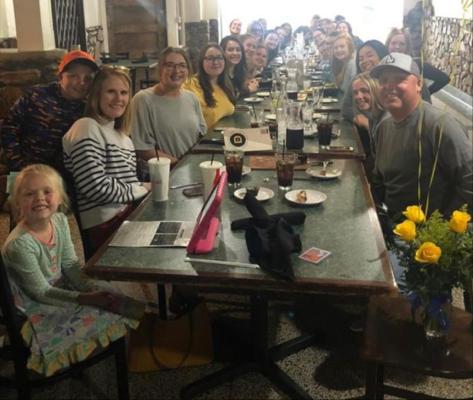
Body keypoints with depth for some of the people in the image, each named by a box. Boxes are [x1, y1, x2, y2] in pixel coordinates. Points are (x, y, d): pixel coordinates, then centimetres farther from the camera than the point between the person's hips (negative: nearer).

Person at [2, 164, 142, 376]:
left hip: (59, 286, 7)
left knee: (107, 293, -1)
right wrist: (86, 298, -25)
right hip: (35, 305, -7)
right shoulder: (19, 244, -30)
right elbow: (41, 293, -23)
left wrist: (90, 287, -15)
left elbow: (70, 264, 0)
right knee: (97, 314, -15)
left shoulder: (59, 220, -9)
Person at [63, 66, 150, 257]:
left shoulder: (121, 134, 18)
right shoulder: (87, 129, -11)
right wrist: (142, 190, -8)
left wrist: (147, 187, -3)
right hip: (106, 226, -9)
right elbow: (96, 187, -20)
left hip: (128, 216, 9)